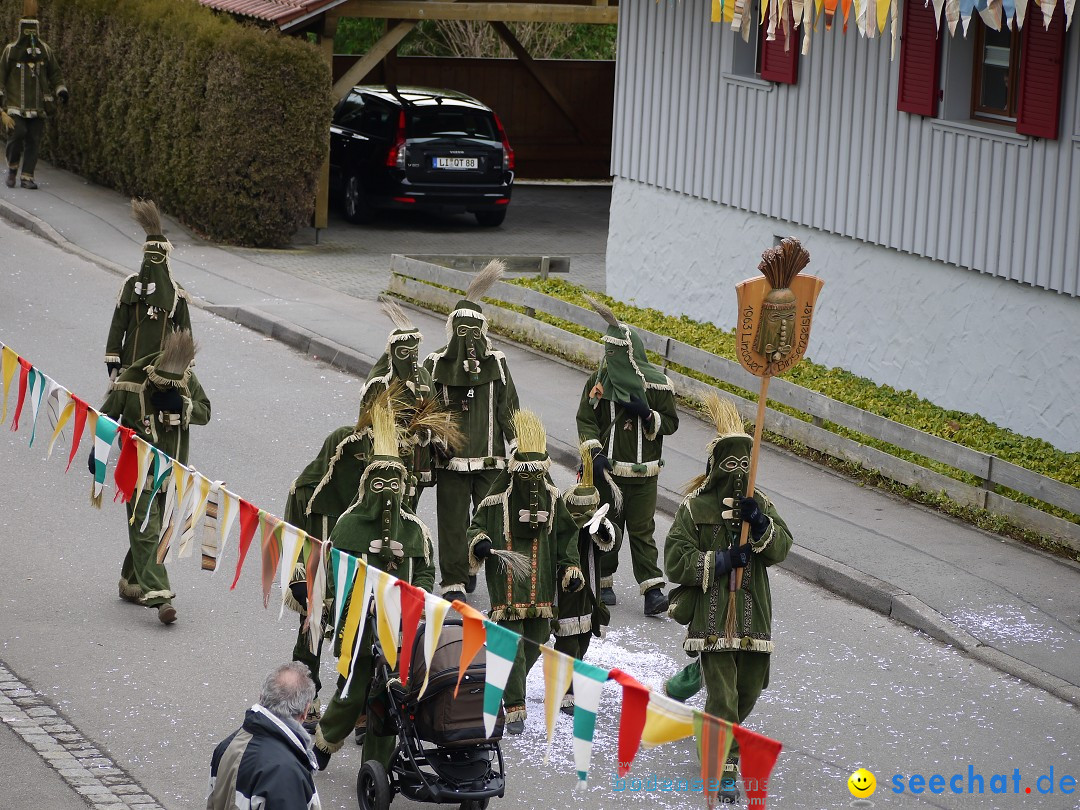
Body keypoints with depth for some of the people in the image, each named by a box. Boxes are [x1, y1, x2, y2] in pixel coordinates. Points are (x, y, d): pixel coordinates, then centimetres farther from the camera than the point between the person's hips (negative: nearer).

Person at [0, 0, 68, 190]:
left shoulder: (45, 51, 7)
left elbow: (55, 73, 14)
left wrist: (62, 91, -2)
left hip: (38, 106, 3)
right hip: (16, 106, -3)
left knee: (34, 141, -1)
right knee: (17, 134, -18)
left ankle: (27, 177, 6)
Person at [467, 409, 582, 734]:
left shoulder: (551, 497, 6)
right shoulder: (497, 499, -7)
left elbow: (565, 535, 14)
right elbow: (477, 525, 3)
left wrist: (571, 568, 7)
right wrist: (479, 542, -19)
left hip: (541, 585, 5)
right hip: (507, 584, -5)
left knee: (536, 641, 13)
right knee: (512, 646, -10)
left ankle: (507, 686, 37)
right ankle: (515, 709, -8)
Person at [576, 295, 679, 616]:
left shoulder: (656, 383, -3)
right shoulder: (599, 379, 1)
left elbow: (670, 422, 4)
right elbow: (586, 419, 4)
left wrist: (646, 414, -16)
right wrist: (595, 452, -10)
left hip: (642, 472, -2)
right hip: (607, 469, 2)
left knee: (642, 530, -2)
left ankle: (653, 589, -4)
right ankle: (604, 583, 23)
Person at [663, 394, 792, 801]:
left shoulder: (760, 505, 10)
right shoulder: (695, 508, -1)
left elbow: (780, 548, -4)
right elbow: (676, 562, -8)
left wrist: (760, 524, -23)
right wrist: (722, 560, -17)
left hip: (752, 614, 4)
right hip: (711, 616, -4)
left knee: (749, 686, 13)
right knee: (723, 695, -9)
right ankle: (724, 768, -4)